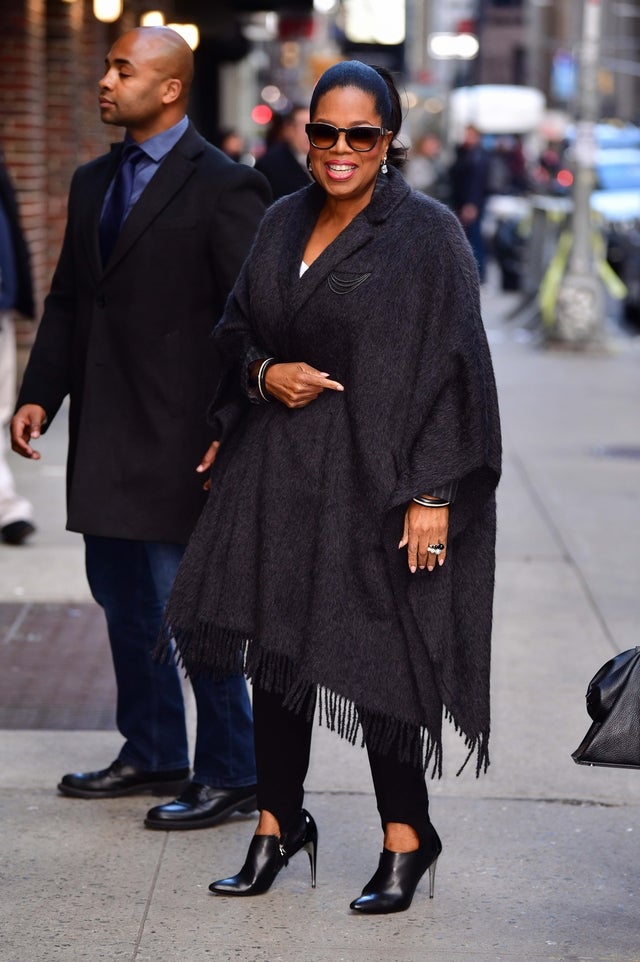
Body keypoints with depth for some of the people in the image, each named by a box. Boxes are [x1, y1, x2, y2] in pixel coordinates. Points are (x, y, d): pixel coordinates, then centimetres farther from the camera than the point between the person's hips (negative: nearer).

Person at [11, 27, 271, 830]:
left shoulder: (222, 187, -11)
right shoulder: (93, 182, 12)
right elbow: (68, 300, 16)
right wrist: (40, 395, 4)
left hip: (178, 439, -8)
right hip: (105, 439, 8)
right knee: (121, 598, 17)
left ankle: (229, 775, 12)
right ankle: (153, 755, 32)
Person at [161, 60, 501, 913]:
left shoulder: (427, 235, -9)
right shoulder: (283, 223, 9)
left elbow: (453, 365, -12)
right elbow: (237, 329, 19)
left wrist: (433, 495, -17)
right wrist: (264, 374, -3)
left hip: (375, 475, -6)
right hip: (279, 470, 6)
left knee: (376, 657, 0)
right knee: (276, 646, 9)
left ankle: (406, 835, 18)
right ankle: (280, 823, 24)